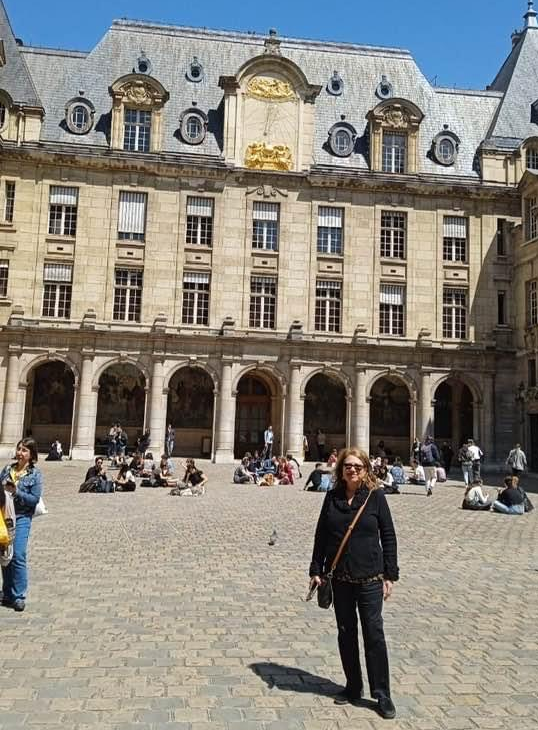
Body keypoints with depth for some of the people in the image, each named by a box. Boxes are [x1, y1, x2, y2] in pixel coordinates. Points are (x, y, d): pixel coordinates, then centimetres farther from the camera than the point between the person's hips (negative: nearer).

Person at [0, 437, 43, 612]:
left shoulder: (35, 474, -5)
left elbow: (35, 499, -10)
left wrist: (16, 492, -19)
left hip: (22, 518, -4)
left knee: (18, 556, -10)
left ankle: (19, 596, -1)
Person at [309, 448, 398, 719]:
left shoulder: (375, 496, -5)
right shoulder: (332, 497, 2)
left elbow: (388, 535, -3)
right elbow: (321, 535, 6)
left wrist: (390, 575, -5)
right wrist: (316, 570, 3)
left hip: (370, 577, -3)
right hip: (340, 577, 3)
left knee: (374, 633, 0)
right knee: (346, 633, 12)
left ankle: (382, 694, 13)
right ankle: (353, 687, 28)